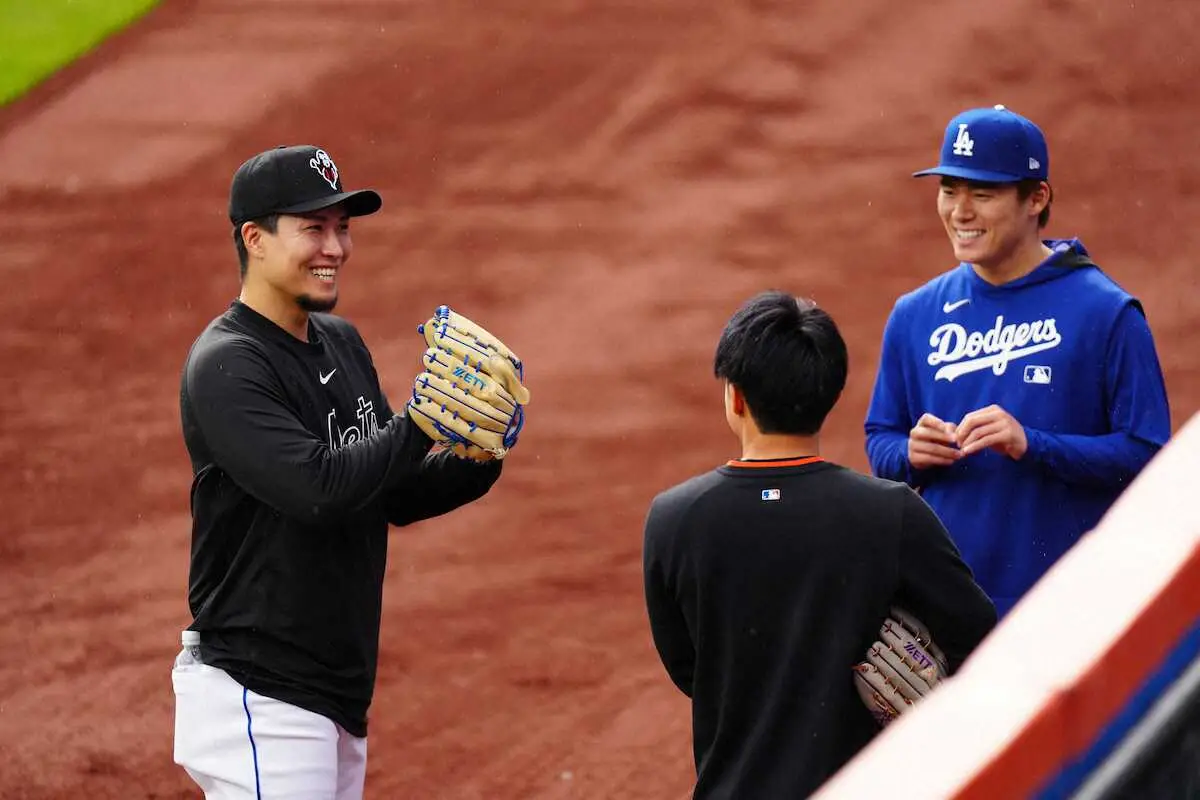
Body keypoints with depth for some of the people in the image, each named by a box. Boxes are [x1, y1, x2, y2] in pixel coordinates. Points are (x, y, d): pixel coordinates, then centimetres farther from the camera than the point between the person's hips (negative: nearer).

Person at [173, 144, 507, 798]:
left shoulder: (342, 345, 13)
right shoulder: (226, 366, -14)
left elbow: (399, 495, 15)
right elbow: (317, 488, -27)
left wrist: (479, 459, -4)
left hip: (336, 696, 9)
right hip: (259, 700, -9)